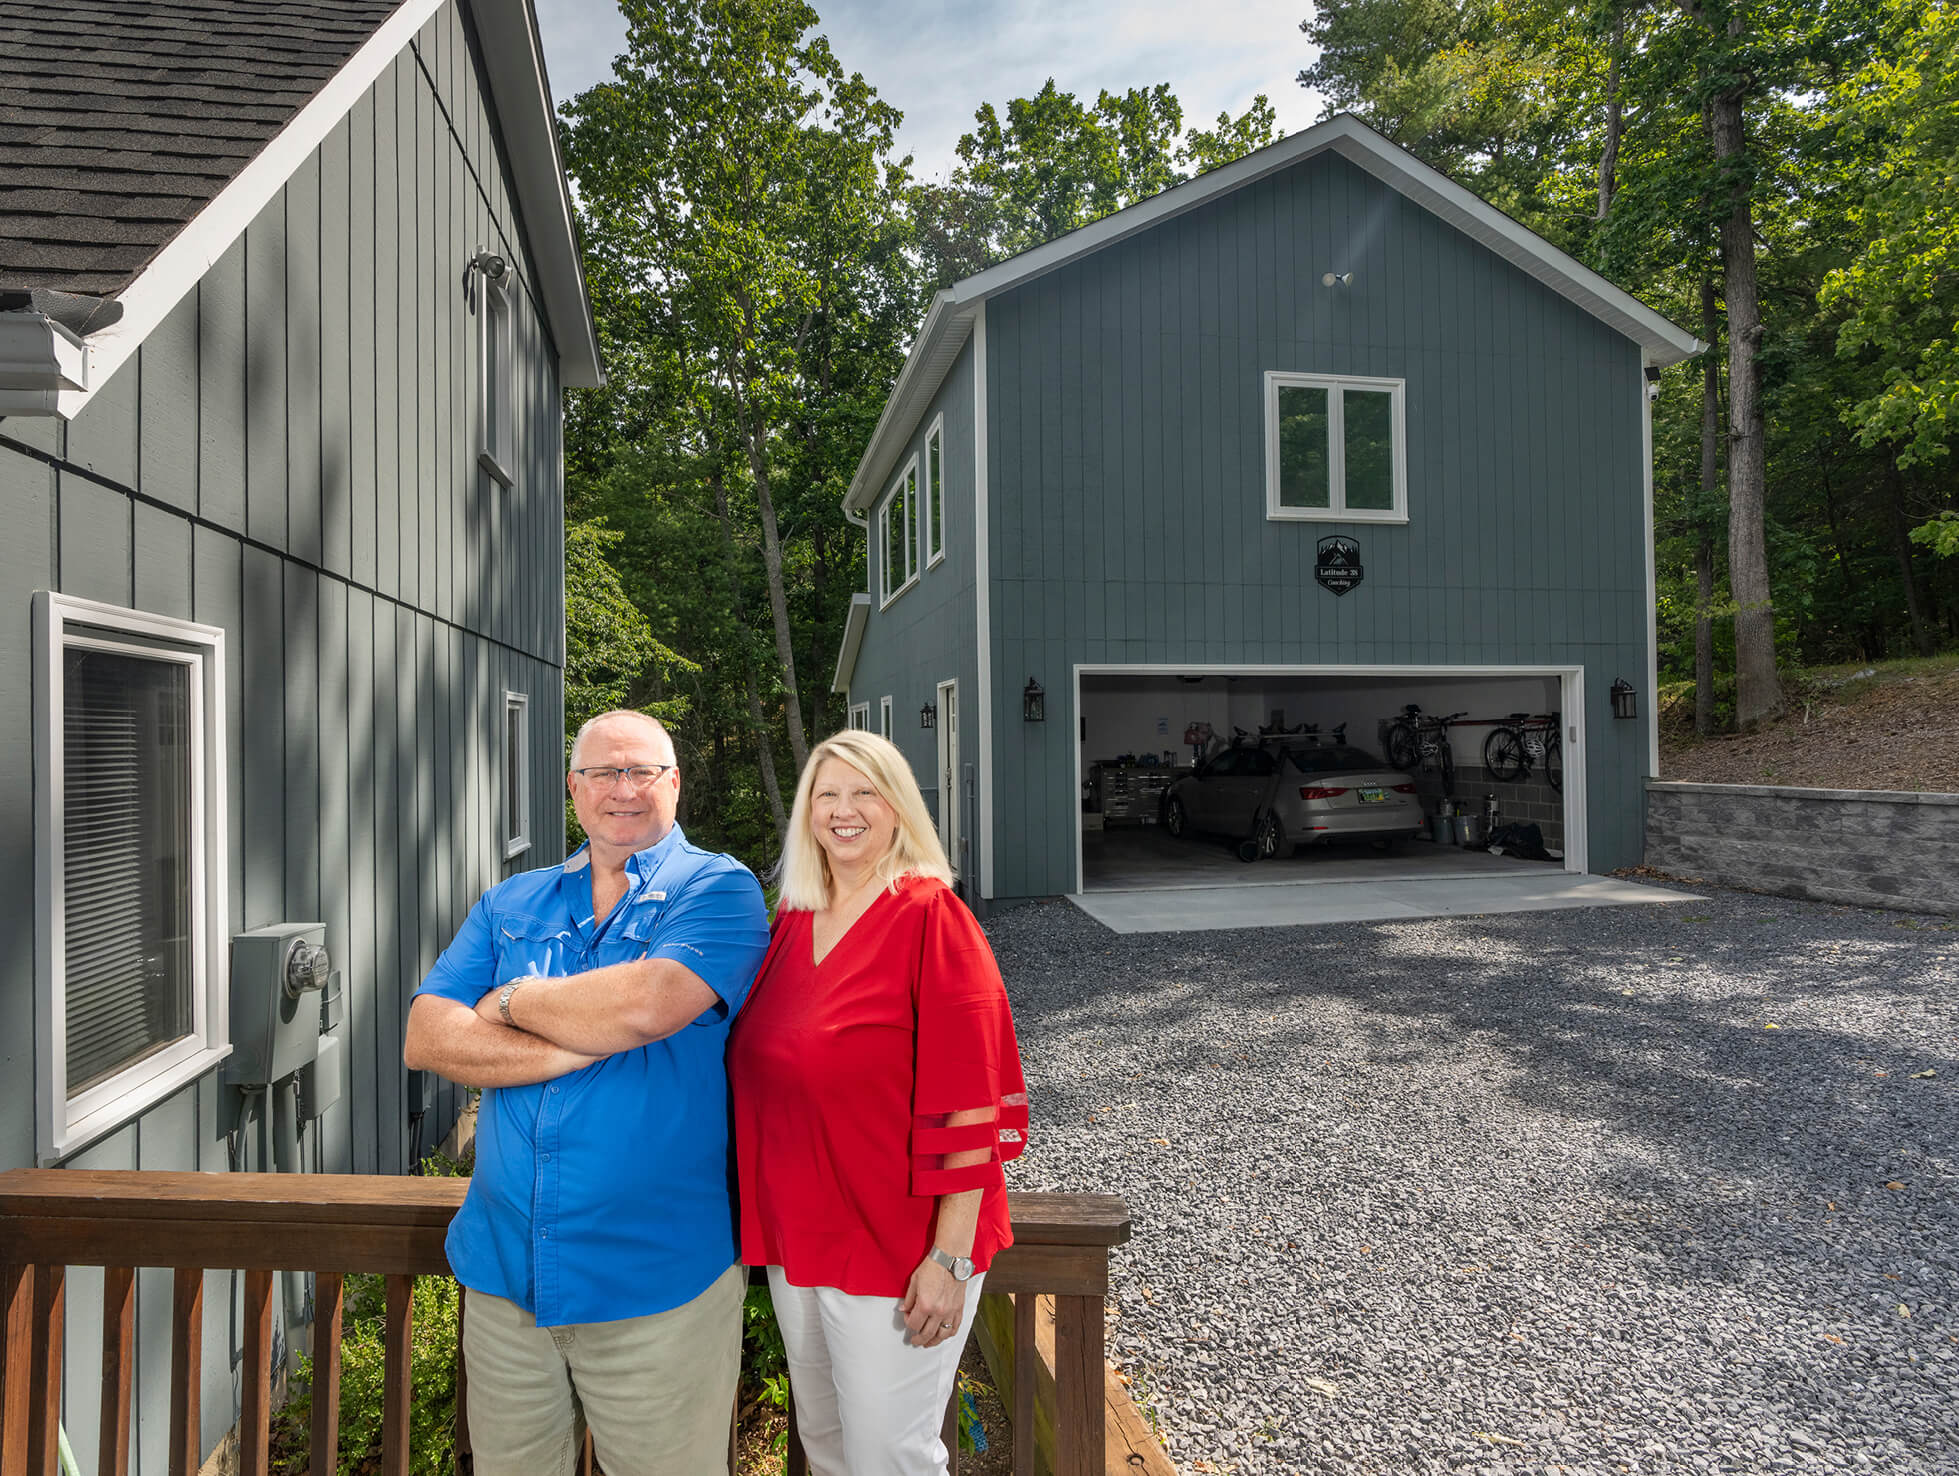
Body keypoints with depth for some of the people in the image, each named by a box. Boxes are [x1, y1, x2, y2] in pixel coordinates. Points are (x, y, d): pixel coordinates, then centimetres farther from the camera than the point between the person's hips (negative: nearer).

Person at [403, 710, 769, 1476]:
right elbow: (426, 1039, -2)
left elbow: (644, 1006, -24)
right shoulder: (510, 903, 8)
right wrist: (573, 1048, -16)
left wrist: (511, 1000, -7)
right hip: (503, 1266, 4)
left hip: (655, 1281, -4)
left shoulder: (718, 888, -7)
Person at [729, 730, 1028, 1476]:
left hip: (895, 1243, -6)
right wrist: (777, 1220, 13)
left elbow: (968, 1102, -18)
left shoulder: (930, 917, -16)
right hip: (797, 1236, 7)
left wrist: (952, 1256, -19)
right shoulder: (791, 919, 5)